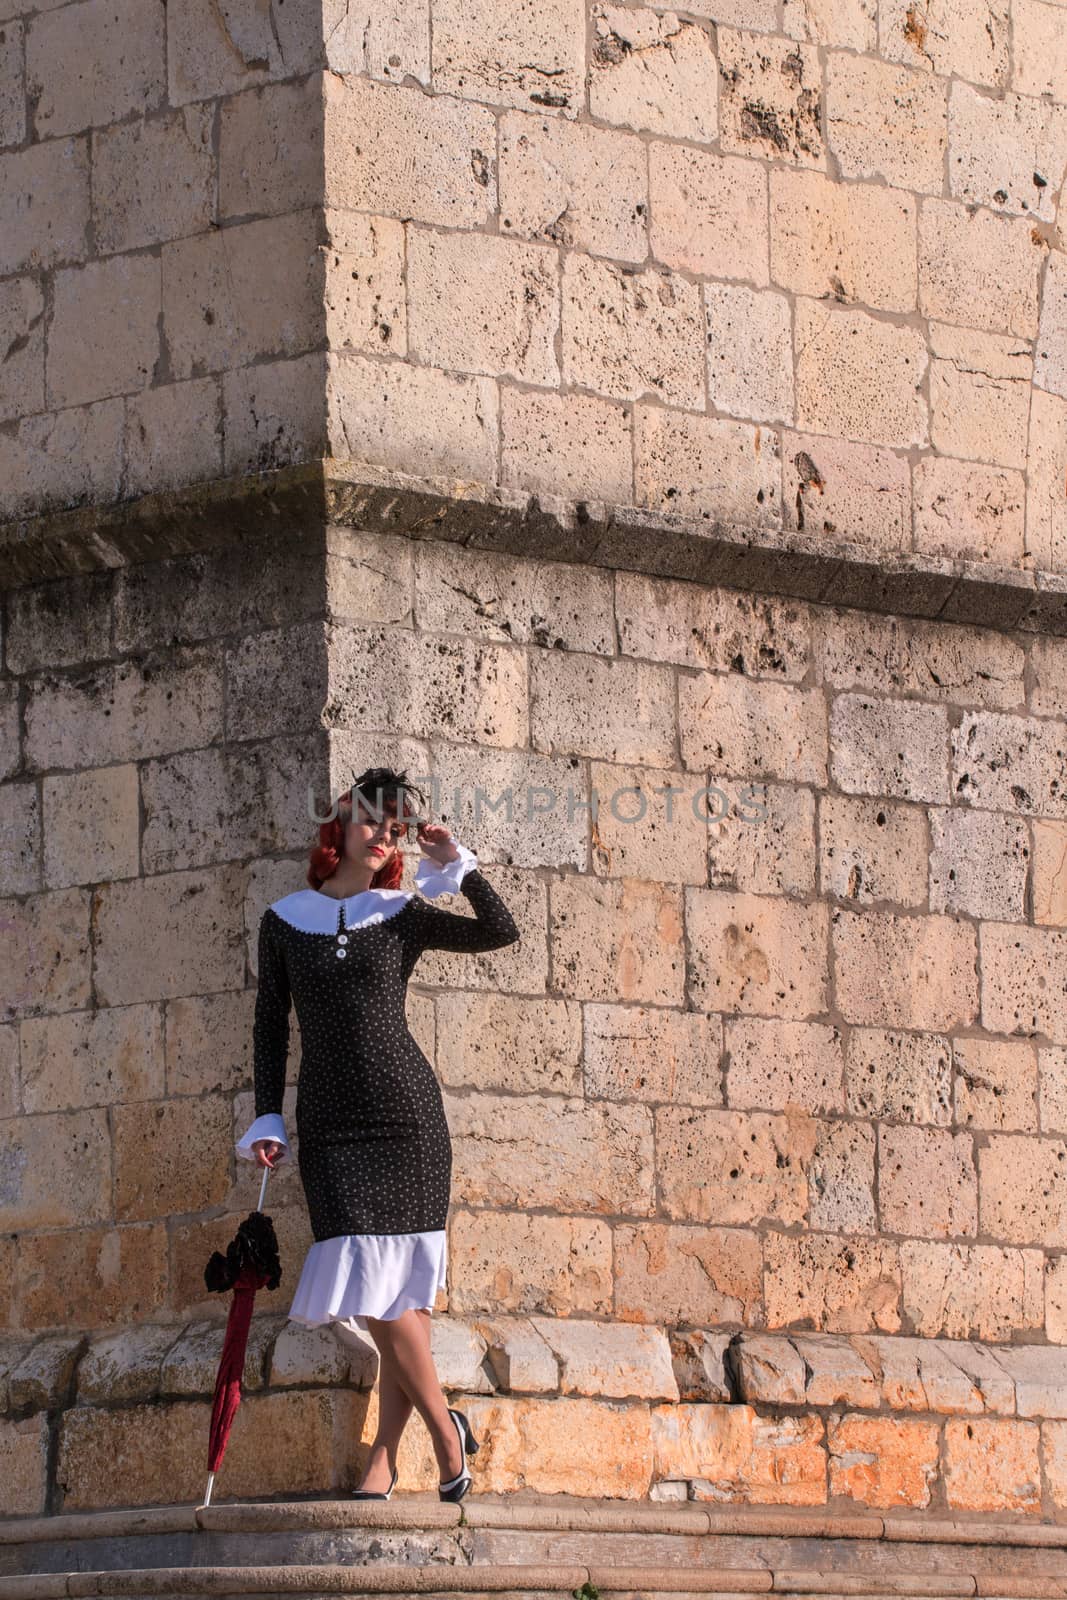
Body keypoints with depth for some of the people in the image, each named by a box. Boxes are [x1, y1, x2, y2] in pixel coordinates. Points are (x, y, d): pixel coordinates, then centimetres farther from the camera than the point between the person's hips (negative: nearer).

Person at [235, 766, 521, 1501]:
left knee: (402, 1287, -5)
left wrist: (457, 865, -7)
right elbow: (270, 1025, 12)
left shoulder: (402, 915, 7)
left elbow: (501, 932, -1)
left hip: (407, 1110, -1)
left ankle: (386, 1454, 3)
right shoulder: (285, 921, 9)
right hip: (329, 1123, 1)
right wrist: (268, 1120, 6)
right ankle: (447, 1429, 6)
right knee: (372, 1283, -8)